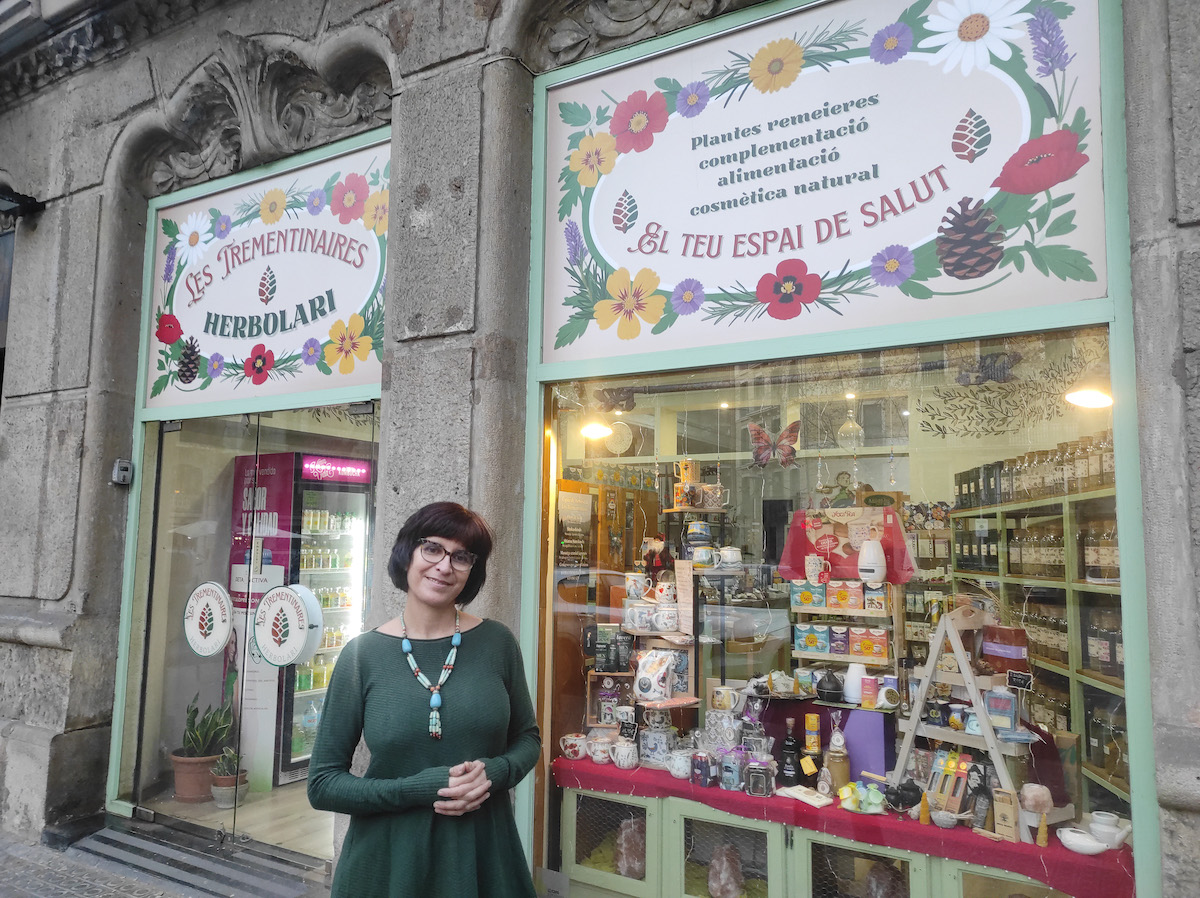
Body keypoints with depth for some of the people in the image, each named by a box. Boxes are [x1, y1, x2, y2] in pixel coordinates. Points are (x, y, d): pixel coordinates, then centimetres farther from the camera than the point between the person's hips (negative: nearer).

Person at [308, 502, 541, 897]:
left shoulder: (497, 642, -5)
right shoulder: (362, 654, -8)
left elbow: (528, 738, 7)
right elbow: (322, 784, -5)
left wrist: (495, 772, -14)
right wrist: (420, 789, -18)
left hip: (482, 852, 1)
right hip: (387, 861, -1)